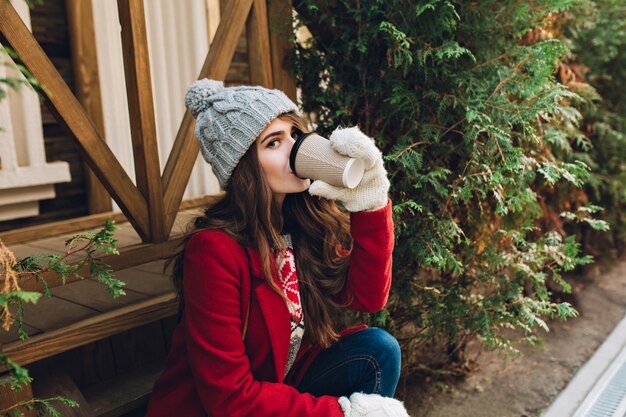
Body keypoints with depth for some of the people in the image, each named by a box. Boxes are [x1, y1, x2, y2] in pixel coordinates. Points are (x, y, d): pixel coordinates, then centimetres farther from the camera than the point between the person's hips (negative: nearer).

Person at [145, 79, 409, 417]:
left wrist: (370, 203, -20)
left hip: (283, 385, 6)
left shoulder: (305, 218, -7)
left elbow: (368, 298, -10)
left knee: (376, 348, -13)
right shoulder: (215, 250, -26)